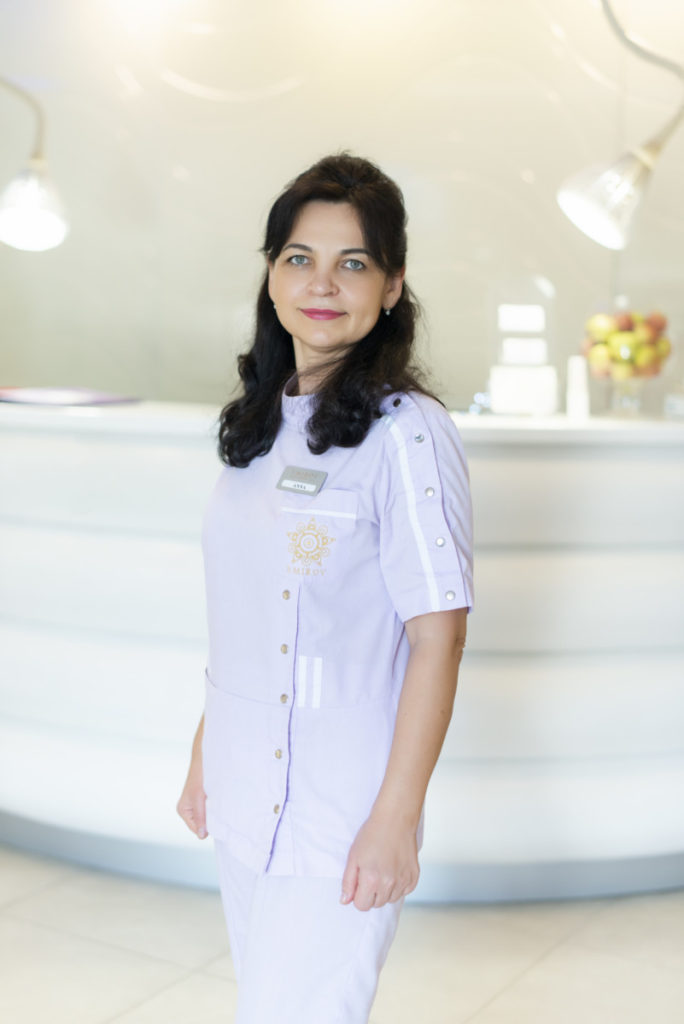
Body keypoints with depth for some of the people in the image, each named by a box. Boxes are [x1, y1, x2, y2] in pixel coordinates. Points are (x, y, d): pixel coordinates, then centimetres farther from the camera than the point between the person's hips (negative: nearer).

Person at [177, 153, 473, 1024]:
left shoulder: (406, 433, -14)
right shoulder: (263, 421, 7)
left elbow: (438, 637, -15)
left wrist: (395, 819, -16)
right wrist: (203, 753, 15)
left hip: (340, 810, -7)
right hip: (245, 792, 7)